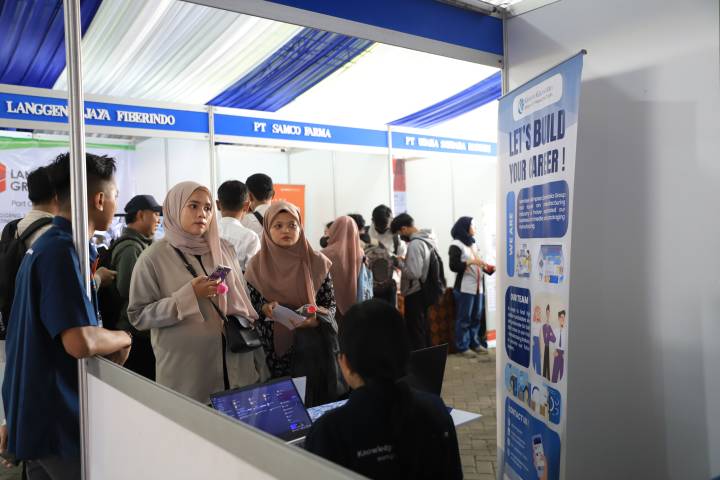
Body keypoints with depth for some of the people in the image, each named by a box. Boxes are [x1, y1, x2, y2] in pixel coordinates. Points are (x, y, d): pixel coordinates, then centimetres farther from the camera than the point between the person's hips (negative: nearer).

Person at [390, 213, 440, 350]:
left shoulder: (415, 244, -22)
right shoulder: (427, 239, 6)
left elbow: (413, 273, -27)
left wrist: (400, 262, -13)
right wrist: (405, 261, 4)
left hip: (414, 294, -9)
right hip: (423, 291, 9)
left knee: (415, 332, 1)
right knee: (423, 329, 18)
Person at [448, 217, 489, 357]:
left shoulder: (472, 243, 17)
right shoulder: (456, 245, -7)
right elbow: (453, 266, -14)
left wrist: (484, 266, 5)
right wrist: (471, 262, -21)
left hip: (478, 286, 8)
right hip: (465, 288, -8)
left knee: (476, 317, 10)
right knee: (464, 318, -3)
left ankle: (475, 343, 21)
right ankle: (463, 347, 3)